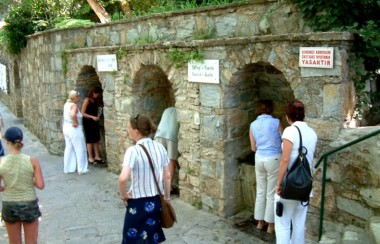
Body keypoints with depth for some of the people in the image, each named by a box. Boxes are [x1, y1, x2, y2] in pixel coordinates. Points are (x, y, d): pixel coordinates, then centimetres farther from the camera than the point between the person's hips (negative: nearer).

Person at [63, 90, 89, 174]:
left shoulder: (66, 104, 7)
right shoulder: (74, 105, -20)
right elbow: (73, 115, -39)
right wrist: (76, 123, -24)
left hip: (66, 128, 9)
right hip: (74, 129, -9)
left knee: (69, 149, 16)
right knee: (80, 149, 4)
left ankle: (68, 168, 22)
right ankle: (82, 169, 11)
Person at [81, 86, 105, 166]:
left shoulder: (95, 101, 9)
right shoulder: (87, 100, -12)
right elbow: (82, 113, -15)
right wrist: (92, 117, -22)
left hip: (95, 122, 7)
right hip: (88, 122, -7)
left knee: (96, 139, 9)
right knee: (90, 140, 0)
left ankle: (97, 156, 17)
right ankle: (90, 158, 9)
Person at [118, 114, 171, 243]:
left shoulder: (133, 151, -19)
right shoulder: (160, 147, -2)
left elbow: (123, 178, -31)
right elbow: (167, 176, 5)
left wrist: (123, 194, -12)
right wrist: (167, 197, 16)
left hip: (138, 203, -5)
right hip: (156, 201, 6)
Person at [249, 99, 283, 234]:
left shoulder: (253, 125, 4)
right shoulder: (276, 122, -8)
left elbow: (253, 148, 7)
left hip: (259, 159, 4)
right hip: (273, 159, -4)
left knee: (260, 191, 14)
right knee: (272, 193, 5)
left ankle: (260, 222, 24)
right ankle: (271, 224, 14)